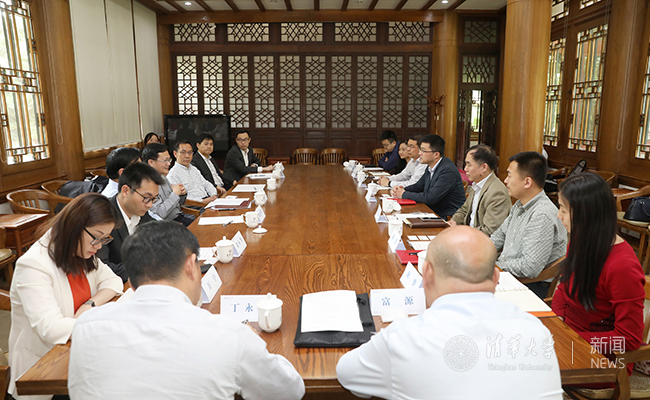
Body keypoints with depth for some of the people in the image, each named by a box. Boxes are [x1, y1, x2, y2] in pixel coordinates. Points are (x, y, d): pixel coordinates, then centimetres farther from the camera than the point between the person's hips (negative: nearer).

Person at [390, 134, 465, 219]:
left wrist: (404, 194, -15)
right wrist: (402, 189, -2)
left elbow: (430, 198, -26)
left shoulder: (448, 171, -22)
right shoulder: (431, 166, 6)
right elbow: (419, 186, 19)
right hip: (433, 213, 8)